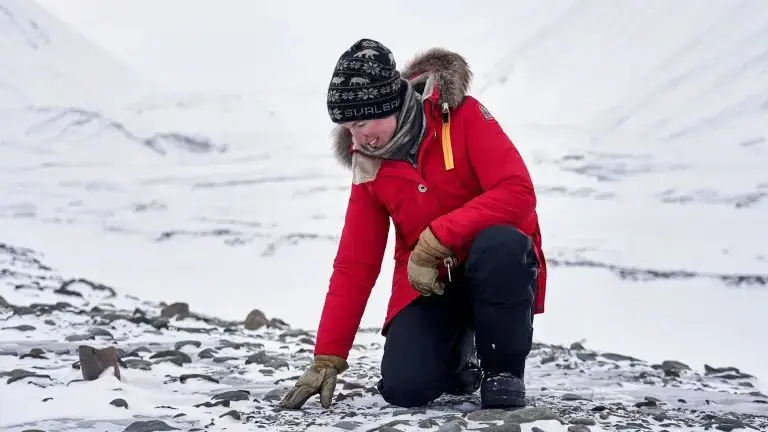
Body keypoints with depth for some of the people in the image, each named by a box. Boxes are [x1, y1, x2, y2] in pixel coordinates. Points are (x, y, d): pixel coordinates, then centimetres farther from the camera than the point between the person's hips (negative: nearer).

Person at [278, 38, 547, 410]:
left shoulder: (463, 115, -14)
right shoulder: (369, 166, -2)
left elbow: (518, 193, -25)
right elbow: (354, 265, -1)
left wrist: (435, 239, -29)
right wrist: (327, 359, -6)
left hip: (497, 270, -3)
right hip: (428, 282, 3)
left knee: (500, 244, -38)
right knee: (404, 388, -20)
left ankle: (504, 369, -14)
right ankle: (457, 352, 17)